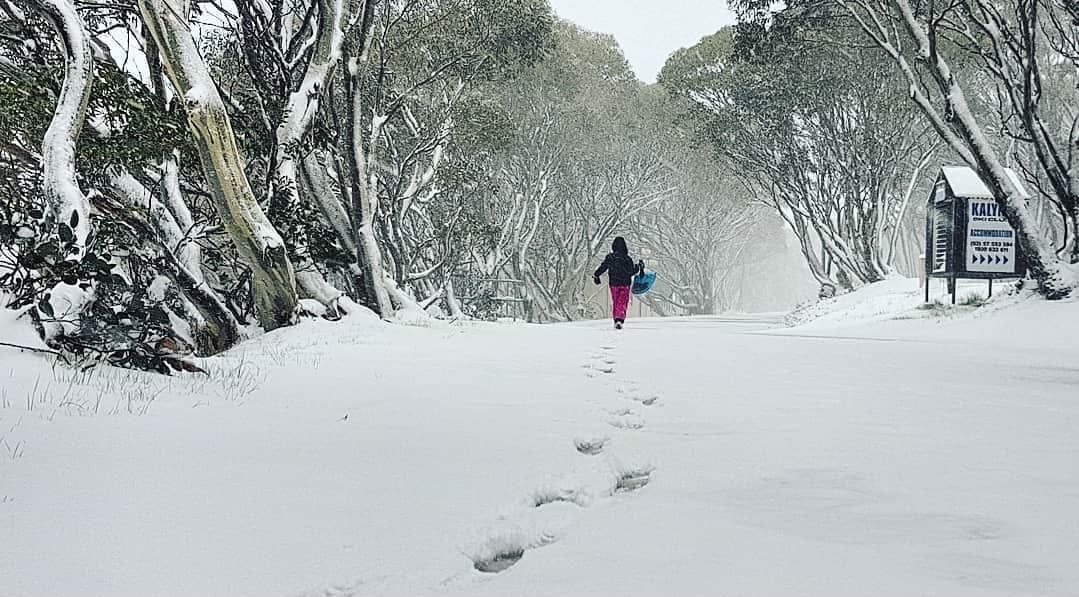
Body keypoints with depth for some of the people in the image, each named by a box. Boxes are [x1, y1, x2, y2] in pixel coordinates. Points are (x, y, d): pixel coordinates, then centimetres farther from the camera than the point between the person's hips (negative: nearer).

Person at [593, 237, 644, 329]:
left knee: (615, 303, 17)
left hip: (613, 284, 2)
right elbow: (632, 272, -8)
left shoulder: (609, 258, -5)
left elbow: (602, 268, 1)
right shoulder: (627, 259, -10)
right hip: (625, 284, -2)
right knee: (622, 303, -1)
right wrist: (639, 266, 8)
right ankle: (620, 320, -20)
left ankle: (616, 320, 18)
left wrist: (596, 275, 16)